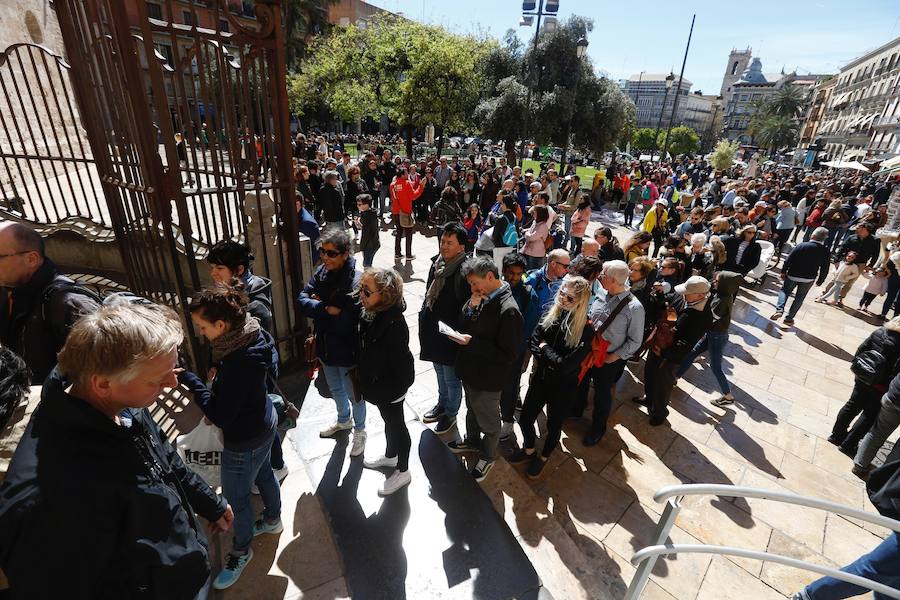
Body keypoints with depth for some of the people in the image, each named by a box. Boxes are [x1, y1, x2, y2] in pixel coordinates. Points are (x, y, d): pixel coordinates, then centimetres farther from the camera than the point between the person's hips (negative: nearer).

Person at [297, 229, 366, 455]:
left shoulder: (356, 282, -28)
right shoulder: (321, 272, -6)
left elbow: (344, 322, -30)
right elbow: (302, 300, -9)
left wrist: (317, 309, -17)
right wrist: (327, 309, -25)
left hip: (347, 351, -7)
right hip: (326, 347, 7)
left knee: (354, 394, 17)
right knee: (335, 389, 29)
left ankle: (360, 431, 43)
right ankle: (344, 420, 57)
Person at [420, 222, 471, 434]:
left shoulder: (465, 271, -24)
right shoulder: (437, 262, 0)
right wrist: (424, 320, 15)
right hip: (432, 330, 7)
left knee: (451, 378, 14)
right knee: (440, 372, 26)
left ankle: (451, 413, 37)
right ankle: (442, 404, 49)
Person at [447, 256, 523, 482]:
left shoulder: (509, 310, -29)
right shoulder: (483, 296, -5)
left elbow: (506, 355, -26)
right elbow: (463, 325, 2)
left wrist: (472, 343, -28)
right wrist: (471, 307, -17)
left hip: (487, 379, -7)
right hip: (470, 370, 8)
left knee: (488, 420, 18)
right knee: (472, 410, 31)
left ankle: (487, 457, 43)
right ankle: (472, 440, 57)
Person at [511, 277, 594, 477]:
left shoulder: (585, 330, -23)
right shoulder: (551, 315, -8)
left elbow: (567, 365, -25)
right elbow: (533, 342, -2)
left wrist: (545, 348, -14)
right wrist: (550, 359, -16)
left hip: (563, 386, -4)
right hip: (540, 378, 4)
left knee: (554, 424, 18)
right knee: (525, 419, 15)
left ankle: (543, 457, 46)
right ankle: (529, 450, 46)